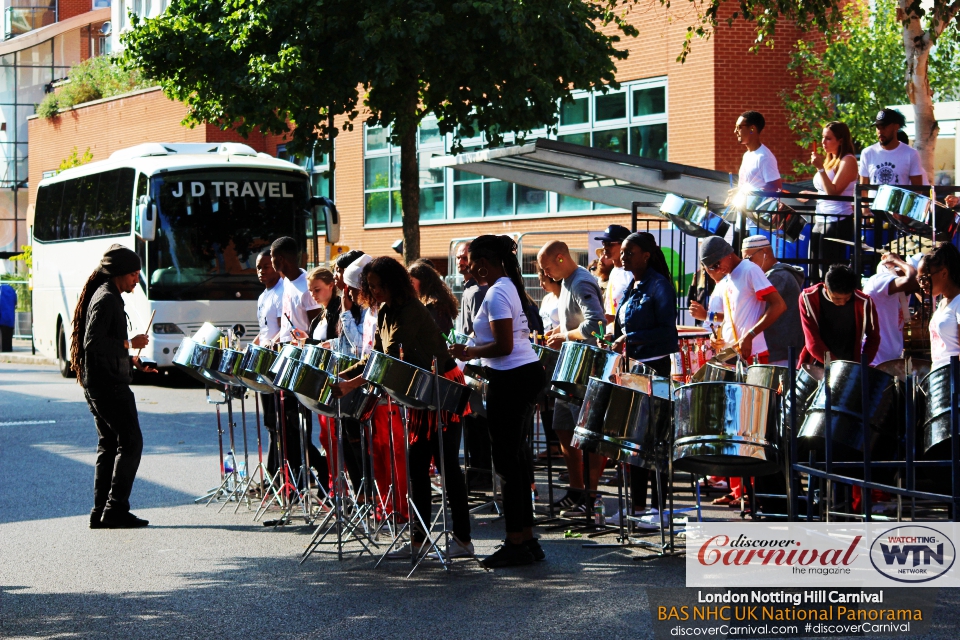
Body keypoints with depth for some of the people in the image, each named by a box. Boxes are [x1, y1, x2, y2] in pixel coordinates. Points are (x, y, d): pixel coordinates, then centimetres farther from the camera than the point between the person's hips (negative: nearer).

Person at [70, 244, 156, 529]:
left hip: (96, 384, 11)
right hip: (109, 384, -11)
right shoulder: (107, 299, -14)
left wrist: (133, 360, 15)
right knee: (131, 442, -9)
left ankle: (101, 511, 12)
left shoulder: (105, 296, 18)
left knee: (109, 445, 11)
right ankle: (115, 509, -9)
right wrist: (129, 344, -16)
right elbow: (93, 342, -23)